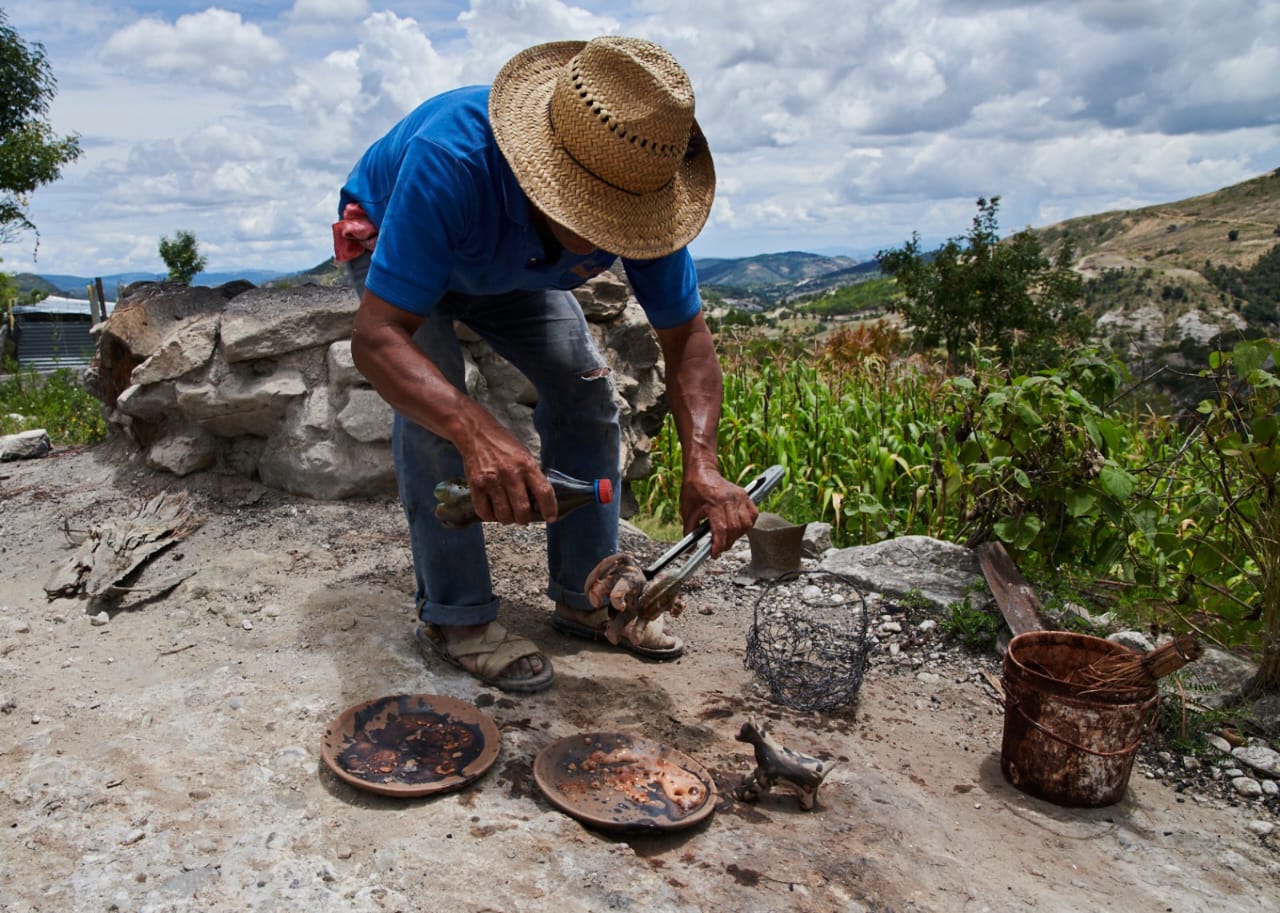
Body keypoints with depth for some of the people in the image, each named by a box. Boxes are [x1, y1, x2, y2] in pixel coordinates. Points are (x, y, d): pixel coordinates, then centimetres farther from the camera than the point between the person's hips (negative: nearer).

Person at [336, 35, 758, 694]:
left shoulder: (637, 189, -31)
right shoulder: (452, 157, -45)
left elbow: (685, 335, -24)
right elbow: (376, 337, -47)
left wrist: (700, 460, -41)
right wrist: (477, 433, -65)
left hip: (511, 268, 4)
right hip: (389, 243, -3)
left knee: (584, 385, -9)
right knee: (432, 401, -27)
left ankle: (586, 595, 3)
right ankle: (454, 615, -13)